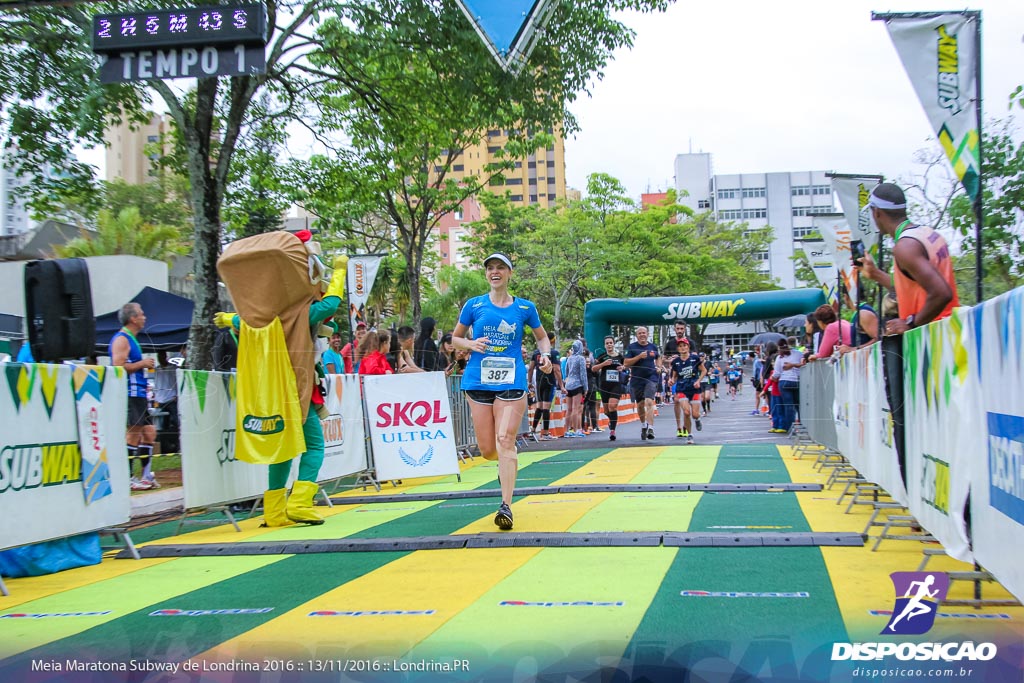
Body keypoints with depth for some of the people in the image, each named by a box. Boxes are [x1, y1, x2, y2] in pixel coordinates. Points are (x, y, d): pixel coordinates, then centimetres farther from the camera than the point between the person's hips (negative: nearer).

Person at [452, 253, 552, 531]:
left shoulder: (524, 307, 6)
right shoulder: (474, 305, 7)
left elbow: (542, 336, 20)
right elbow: (456, 337, 15)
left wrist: (545, 354, -1)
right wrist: (471, 344, -7)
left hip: (511, 382, -2)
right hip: (479, 381, 2)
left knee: (505, 441, -16)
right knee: (487, 450, 3)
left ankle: (506, 507, -12)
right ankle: (507, 463, 40)